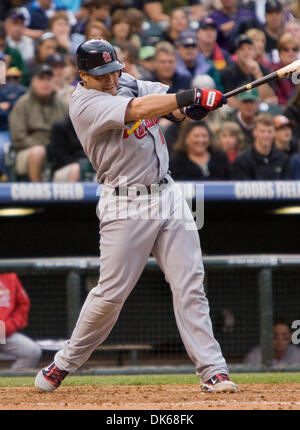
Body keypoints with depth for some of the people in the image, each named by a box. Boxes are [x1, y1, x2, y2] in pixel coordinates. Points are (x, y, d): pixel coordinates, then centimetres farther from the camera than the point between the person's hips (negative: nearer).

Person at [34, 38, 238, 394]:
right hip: (125, 205, -6)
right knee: (111, 293, -2)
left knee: (190, 287, -1)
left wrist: (189, 108, -22)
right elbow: (138, 110, -27)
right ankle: (64, 363, 17)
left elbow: (171, 105, 2)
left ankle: (212, 371, -2)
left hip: (167, 193, 6)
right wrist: (188, 96, -35)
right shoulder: (84, 104, -13)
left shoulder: (127, 83, 10)